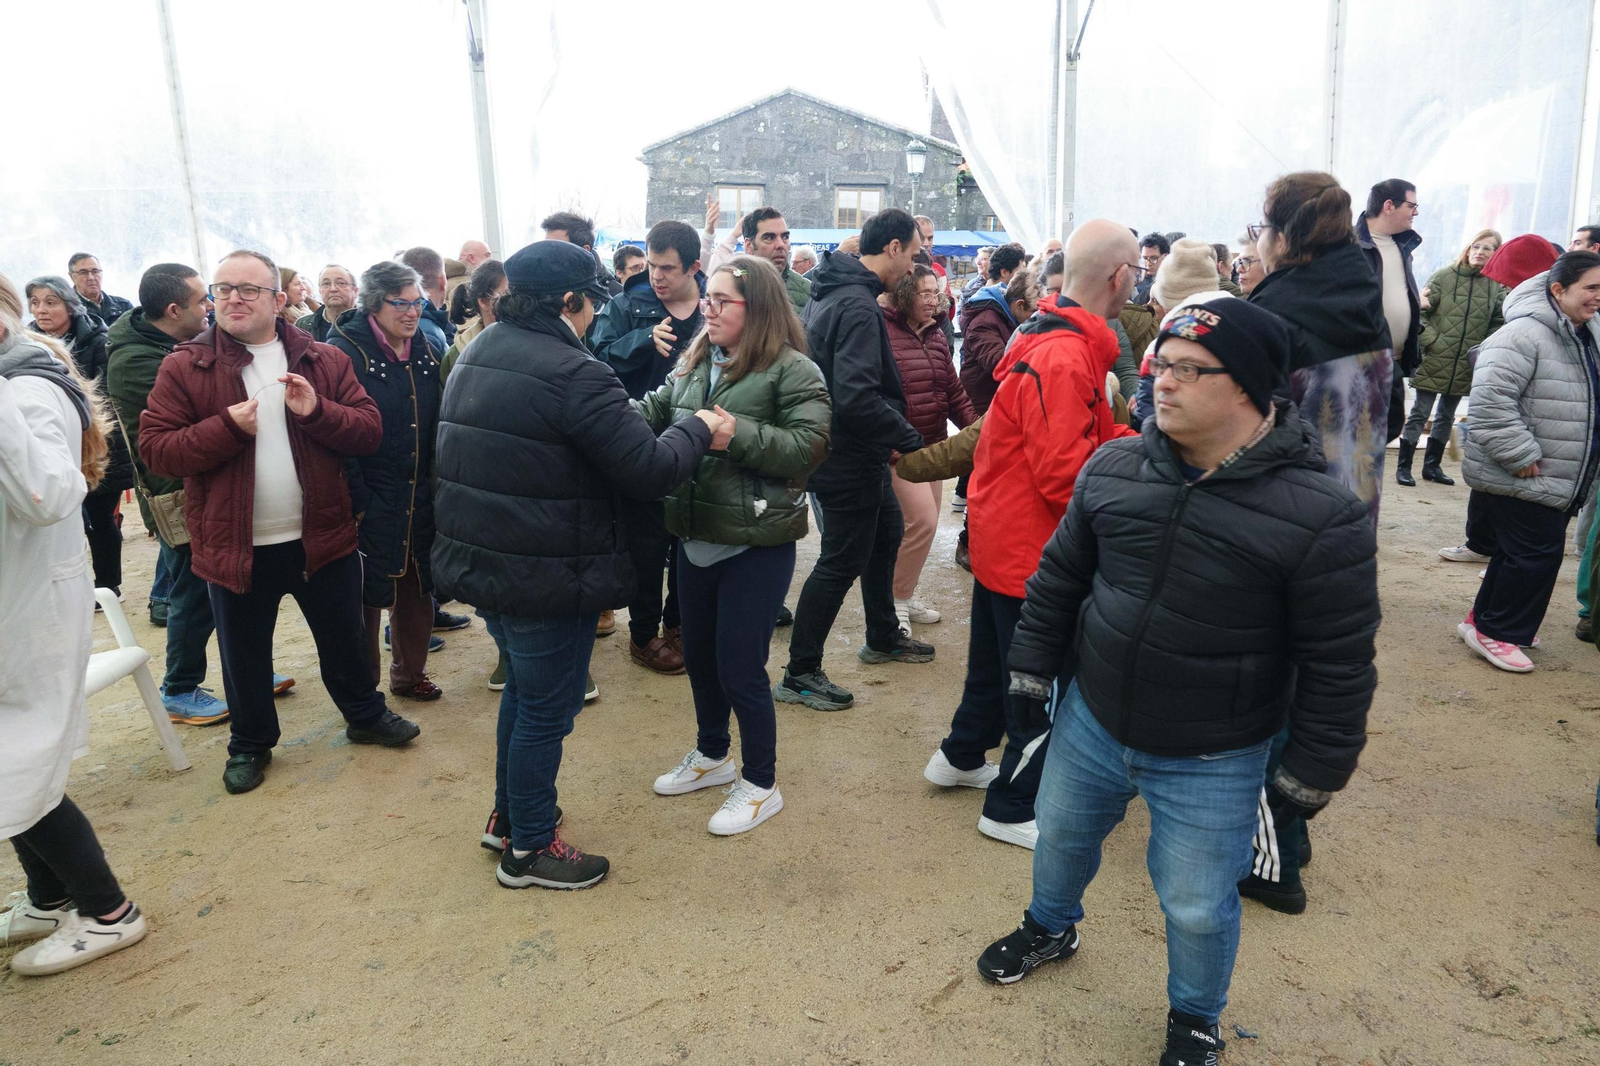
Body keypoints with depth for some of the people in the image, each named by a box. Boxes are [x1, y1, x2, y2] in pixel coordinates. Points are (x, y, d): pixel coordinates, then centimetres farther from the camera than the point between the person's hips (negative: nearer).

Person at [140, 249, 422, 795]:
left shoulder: (324, 360, 1)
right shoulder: (184, 367, -3)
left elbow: (370, 429, -2)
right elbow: (154, 447, -7)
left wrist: (317, 411, -20)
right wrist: (227, 427, -21)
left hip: (321, 535, 1)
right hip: (235, 544, -1)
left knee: (344, 638, 17)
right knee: (244, 654, 15)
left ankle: (365, 715, 40)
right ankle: (251, 744, 36)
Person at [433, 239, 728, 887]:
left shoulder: (476, 355, 7)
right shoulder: (575, 374, -22)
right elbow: (649, 471, -22)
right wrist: (700, 431, -4)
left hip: (479, 561, 9)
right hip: (546, 578, -9)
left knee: (523, 688, 26)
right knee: (547, 709, 7)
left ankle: (508, 813, 41)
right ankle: (529, 849, 23)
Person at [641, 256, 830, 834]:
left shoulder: (793, 371, -12)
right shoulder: (695, 362, 8)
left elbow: (807, 447, -20)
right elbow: (655, 412, 11)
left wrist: (734, 433, -25)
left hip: (755, 546, -7)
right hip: (696, 539, 7)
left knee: (740, 667, 2)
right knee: (698, 654, 20)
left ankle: (760, 785, 23)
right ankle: (711, 754, 44)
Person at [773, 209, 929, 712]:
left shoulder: (832, 291, 9)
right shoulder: (857, 306, -23)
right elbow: (856, 398, -33)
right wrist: (911, 440, -24)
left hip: (859, 456, 10)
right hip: (849, 461, -10)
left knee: (887, 533, 24)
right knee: (841, 562, 0)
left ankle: (883, 637, 42)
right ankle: (799, 675, 11)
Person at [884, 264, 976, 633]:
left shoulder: (935, 336, 11)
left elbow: (953, 390, 15)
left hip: (932, 446, 8)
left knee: (924, 523, 11)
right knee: (922, 520, -13)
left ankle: (906, 595, 27)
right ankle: (897, 601, 5)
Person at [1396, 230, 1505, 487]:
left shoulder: (1496, 287, 3)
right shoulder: (1444, 276, -6)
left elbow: (1498, 324, 6)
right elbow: (1421, 311, -6)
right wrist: (1431, 341, -14)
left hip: (1465, 367, 4)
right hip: (1434, 360, -4)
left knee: (1446, 416, 14)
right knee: (1420, 414, 1)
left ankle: (1432, 466, 25)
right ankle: (1403, 467, 7)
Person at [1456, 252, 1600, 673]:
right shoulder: (1525, 335, -20)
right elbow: (1491, 399, -27)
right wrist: (1520, 456, -24)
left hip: (1559, 480, 10)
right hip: (1519, 479, -9)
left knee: (1522, 551, 16)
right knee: (1538, 552, -7)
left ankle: (1485, 620, 30)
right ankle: (1495, 632, 6)